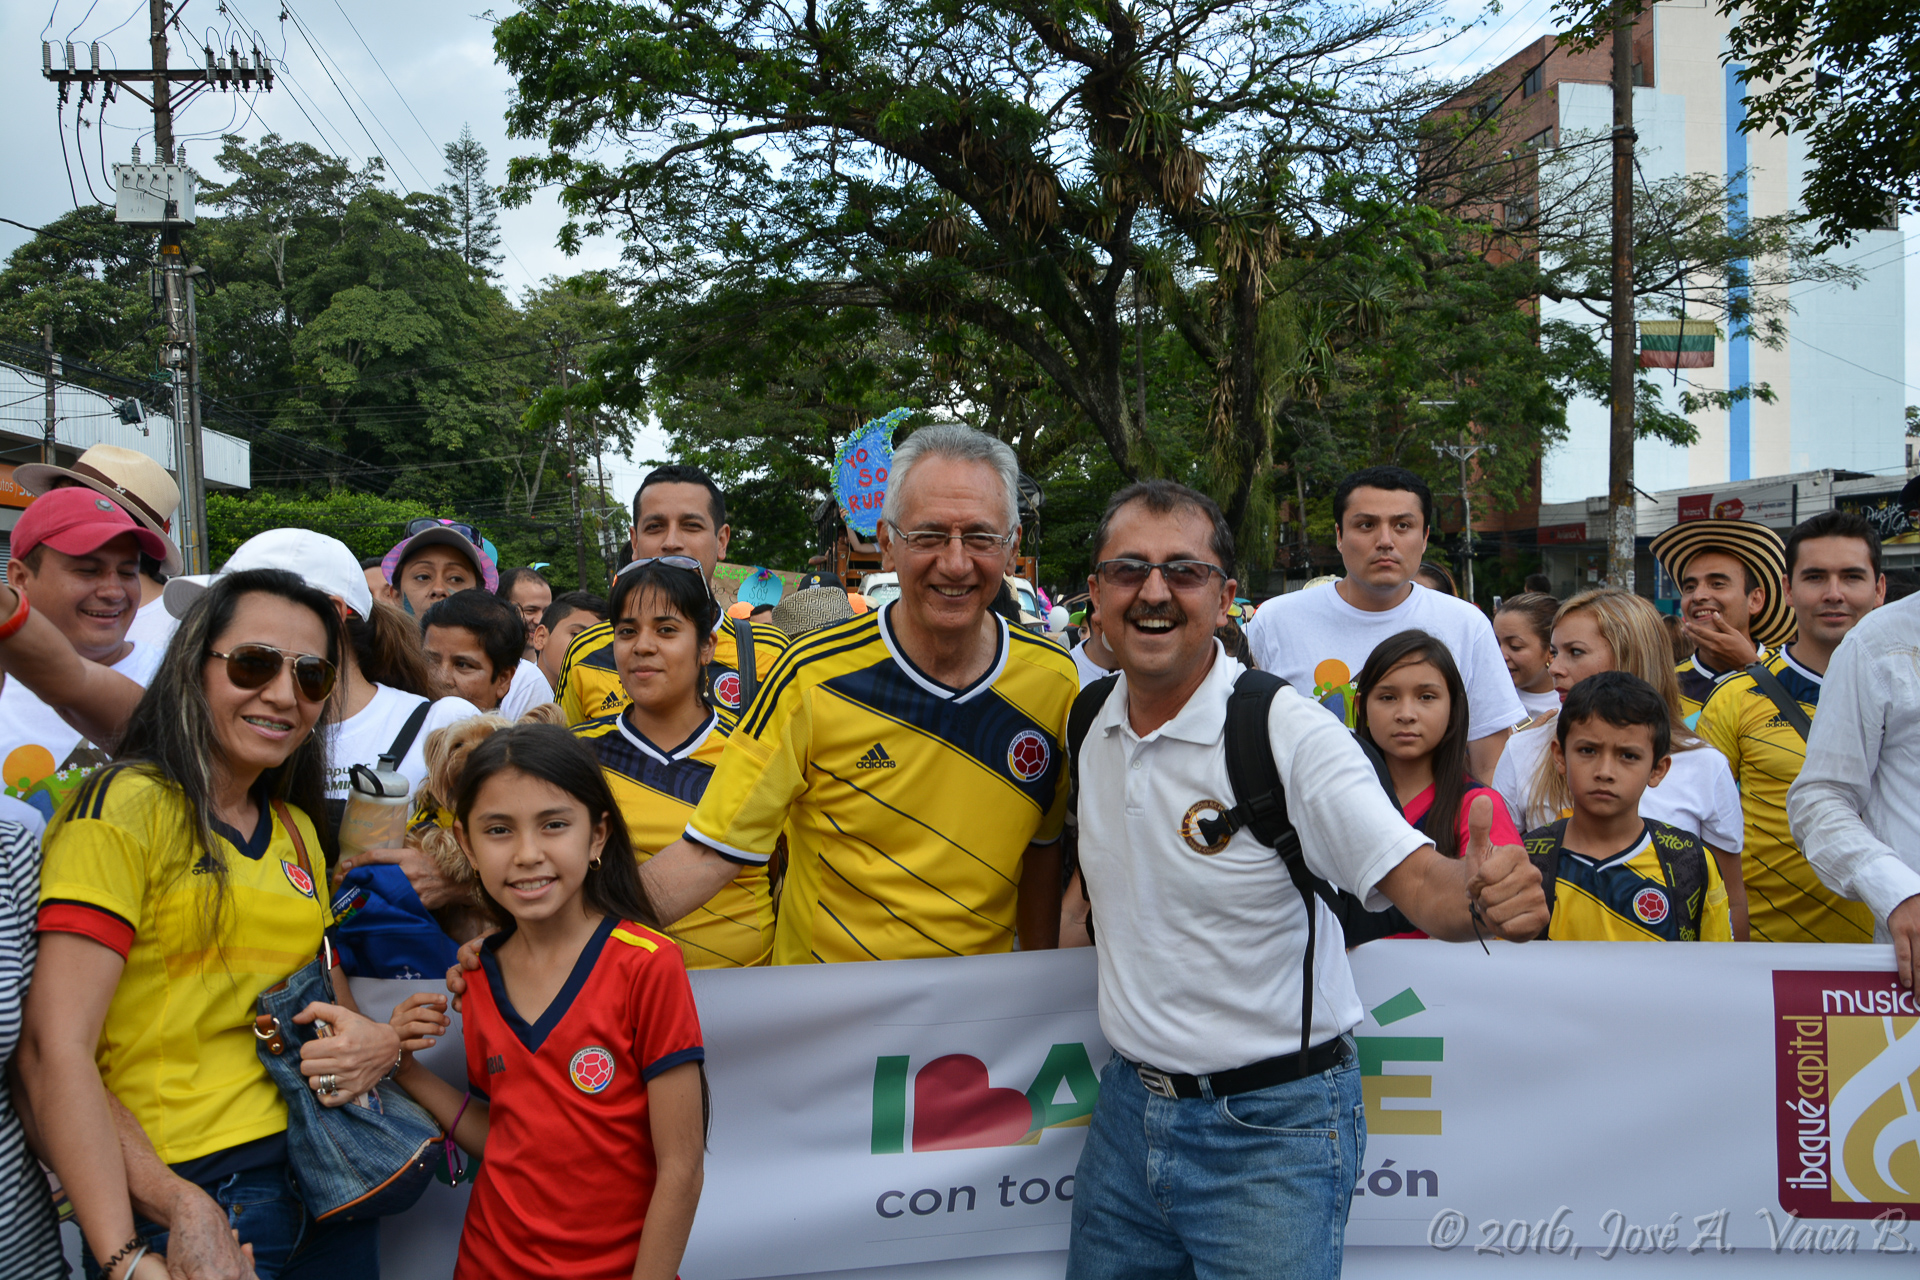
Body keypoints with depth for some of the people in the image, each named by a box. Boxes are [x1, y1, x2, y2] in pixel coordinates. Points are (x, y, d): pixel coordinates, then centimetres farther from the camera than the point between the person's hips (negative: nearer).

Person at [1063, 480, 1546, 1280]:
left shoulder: (1292, 733, -17)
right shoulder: (1089, 725, 1)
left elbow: (1417, 882, -25)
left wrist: (1482, 894, -46)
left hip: (1272, 1131, -5)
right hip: (1127, 1105, 6)